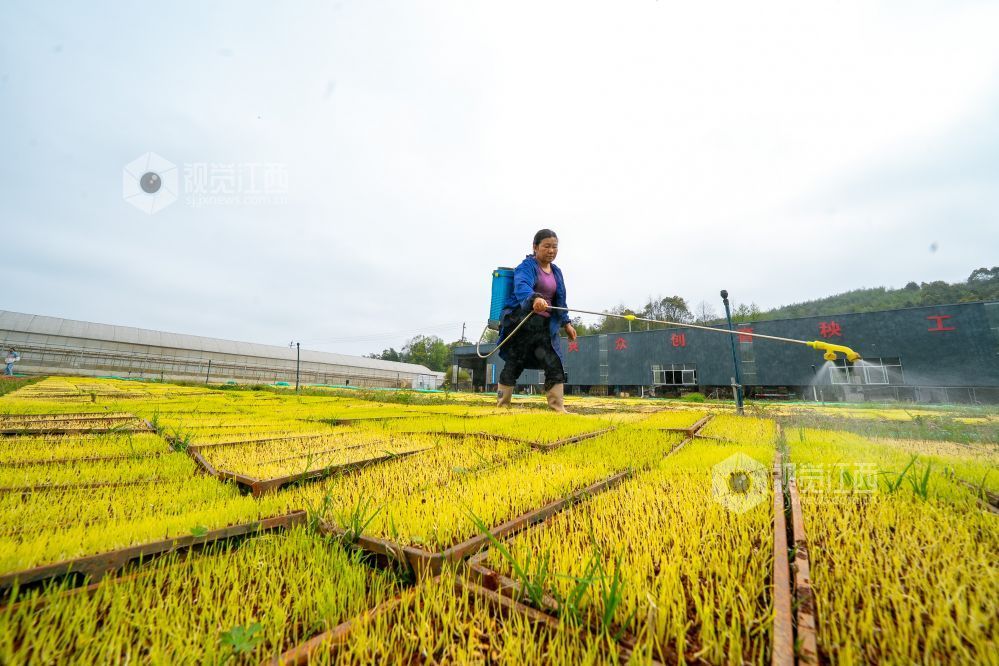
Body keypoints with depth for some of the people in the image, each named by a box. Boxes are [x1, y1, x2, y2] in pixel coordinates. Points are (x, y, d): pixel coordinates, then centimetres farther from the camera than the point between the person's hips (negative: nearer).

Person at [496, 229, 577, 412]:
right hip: (521, 322, -6)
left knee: (555, 365, 0)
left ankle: (558, 408, 8)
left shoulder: (556, 272, 16)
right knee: (514, 365, 1)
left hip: (545, 325, 6)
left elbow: (560, 300, 25)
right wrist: (534, 298, -50)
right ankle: (502, 405, 16)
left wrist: (566, 322, 20)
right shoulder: (527, 266, -8)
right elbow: (522, 286, -30)